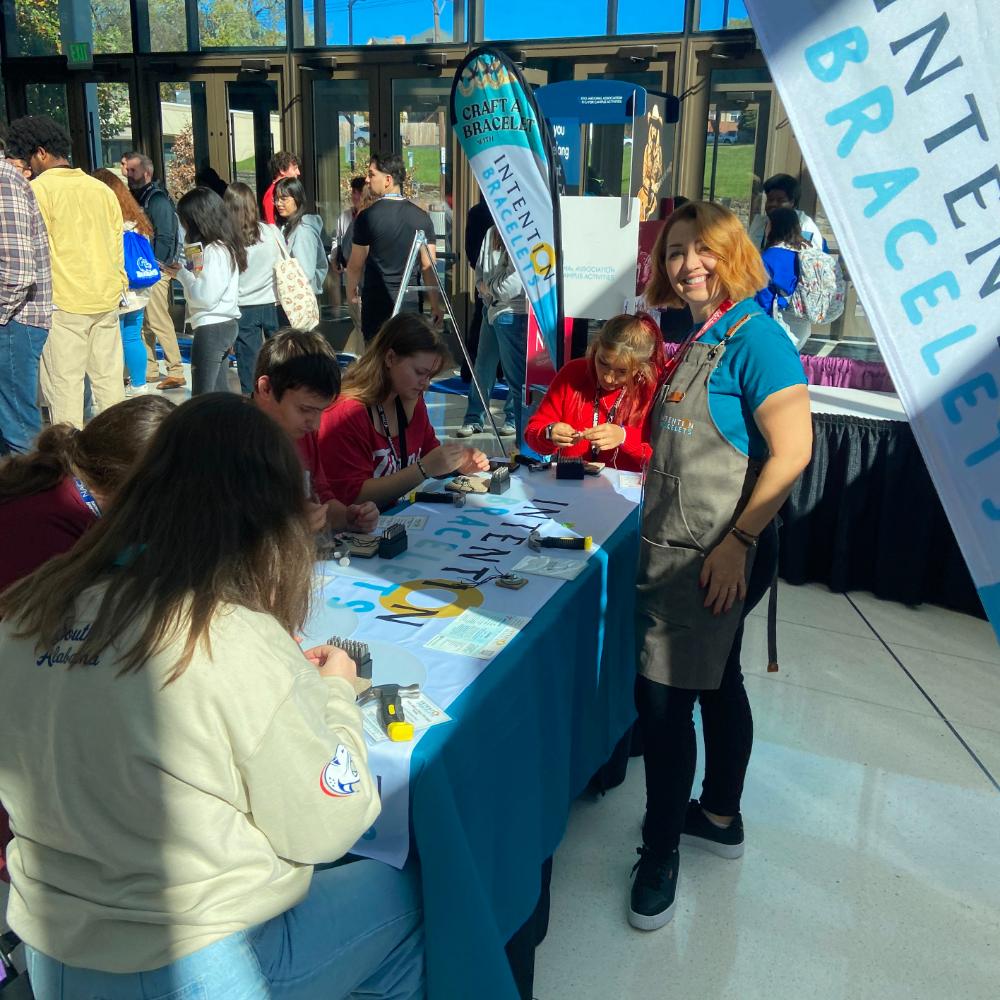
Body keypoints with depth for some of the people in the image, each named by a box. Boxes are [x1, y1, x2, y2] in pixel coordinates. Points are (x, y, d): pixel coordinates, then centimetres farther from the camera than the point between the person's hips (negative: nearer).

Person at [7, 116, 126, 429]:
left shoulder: (38, 188, -6)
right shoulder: (101, 188, 11)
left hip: (64, 301, -5)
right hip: (107, 299, 6)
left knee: (64, 385, -1)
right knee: (109, 378, 11)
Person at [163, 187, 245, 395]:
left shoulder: (213, 251, -17)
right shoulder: (225, 245, 11)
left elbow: (206, 296, -21)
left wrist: (181, 274, -8)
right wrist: (183, 272, 3)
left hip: (211, 328, -10)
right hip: (226, 324, 10)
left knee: (202, 397, -5)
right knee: (220, 392, 14)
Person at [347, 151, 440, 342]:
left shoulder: (367, 217, -9)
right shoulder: (422, 217, 2)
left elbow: (356, 265, -3)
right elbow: (428, 266, 2)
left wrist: (351, 293, 14)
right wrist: (435, 305, 8)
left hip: (377, 303, -3)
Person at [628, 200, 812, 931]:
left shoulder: (753, 337, -16)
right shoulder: (699, 338, 11)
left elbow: (792, 452, -22)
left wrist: (737, 542, -22)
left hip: (713, 560, -9)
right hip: (678, 552, 9)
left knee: (664, 695, -3)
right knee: (715, 680, 20)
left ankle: (661, 854, 14)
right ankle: (720, 817, 38)